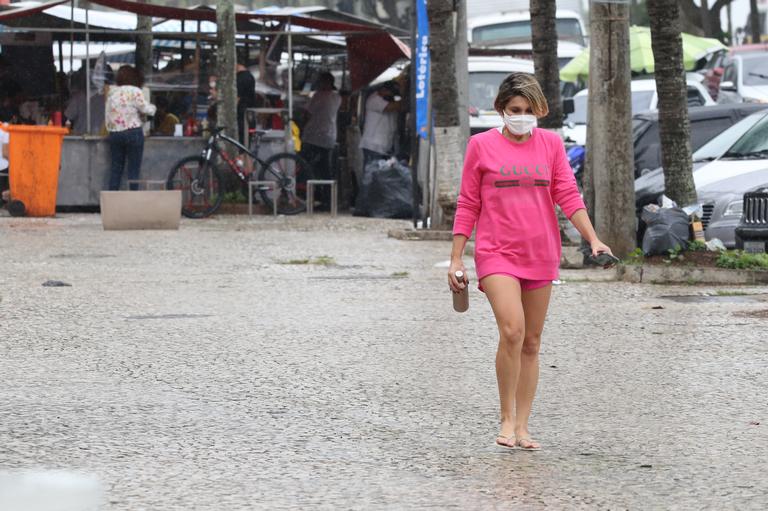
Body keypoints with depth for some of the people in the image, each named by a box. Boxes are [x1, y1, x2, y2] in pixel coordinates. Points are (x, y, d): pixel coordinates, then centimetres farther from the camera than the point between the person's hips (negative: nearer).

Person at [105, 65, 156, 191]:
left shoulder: (111, 92, 9)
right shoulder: (134, 91, -9)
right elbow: (146, 109, -8)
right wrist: (152, 107, 12)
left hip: (114, 133, 5)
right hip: (133, 132, -5)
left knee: (116, 168, 10)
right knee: (133, 169, 0)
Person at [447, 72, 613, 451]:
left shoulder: (551, 144, 7)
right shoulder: (482, 145, 1)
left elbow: (568, 196, 4)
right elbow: (467, 206, 5)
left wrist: (593, 239, -11)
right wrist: (455, 260, 3)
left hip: (541, 255, 4)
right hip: (496, 252, -4)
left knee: (531, 343, 8)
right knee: (512, 331, -22)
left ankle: (522, 426, 15)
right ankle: (507, 419, -10)